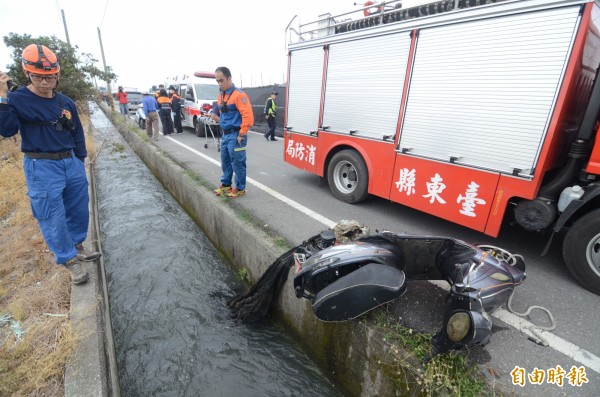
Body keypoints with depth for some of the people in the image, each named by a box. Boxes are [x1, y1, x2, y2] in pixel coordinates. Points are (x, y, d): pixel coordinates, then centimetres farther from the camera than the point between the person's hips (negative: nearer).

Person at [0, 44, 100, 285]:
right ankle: (69, 260, 15)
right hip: (42, 168, -4)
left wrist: (80, 160, 16)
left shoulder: (66, 102, 7)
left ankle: (77, 246, 35)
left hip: (71, 163, 5)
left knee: (79, 210, 14)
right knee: (53, 218, 2)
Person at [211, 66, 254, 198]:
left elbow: (248, 116, -20)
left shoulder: (238, 95, -14)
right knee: (225, 161, 16)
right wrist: (216, 116, 5)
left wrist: (241, 134, -19)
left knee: (237, 163, -1)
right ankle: (226, 184, 30)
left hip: (235, 135, -8)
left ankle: (240, 188, 12)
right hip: (225, 134, 9)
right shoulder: (221, 95, 14)